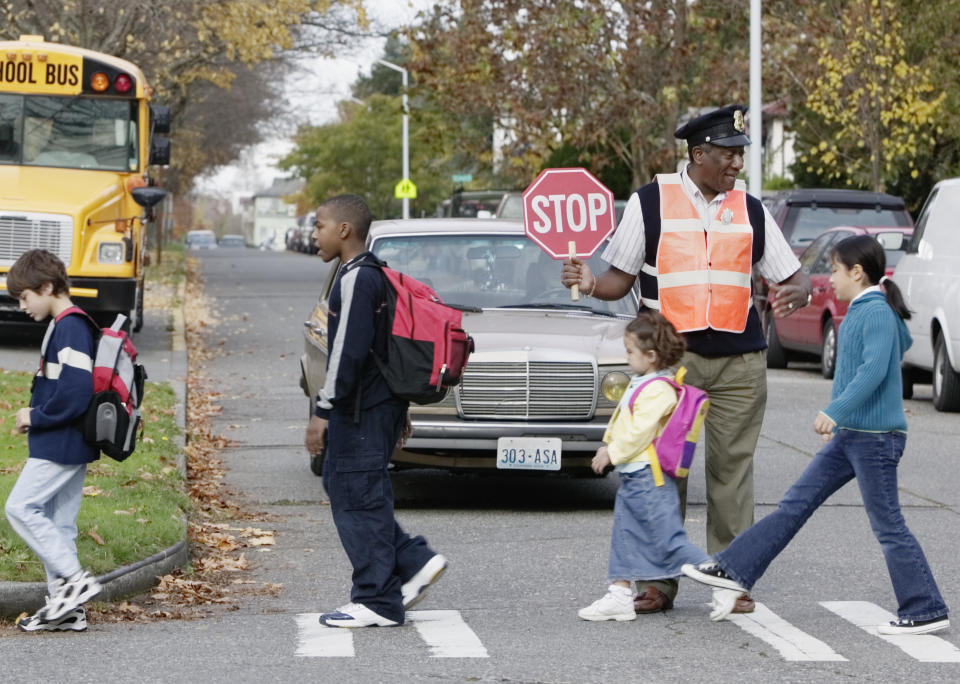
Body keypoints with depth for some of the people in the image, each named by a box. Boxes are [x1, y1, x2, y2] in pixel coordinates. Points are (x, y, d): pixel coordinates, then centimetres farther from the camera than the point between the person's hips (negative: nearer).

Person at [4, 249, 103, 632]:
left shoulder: (70, 330, -18)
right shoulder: (66, 326, 14)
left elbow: (74, 395, -26)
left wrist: (35, 417, -13)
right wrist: (35, 416, 10)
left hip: (60, 445, -10)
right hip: (71, 446, 10)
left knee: (21, 507, -8)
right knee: (57, 521, 11)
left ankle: (73, 578, -9)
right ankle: (66, 609, 13)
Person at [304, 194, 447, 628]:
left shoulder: (357, 279, -16)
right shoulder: (373, 276, 16)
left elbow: (349, 351, -22)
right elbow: (388, 345, 21)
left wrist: (324, 410, -21)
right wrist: (399, 408, 26)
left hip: (361, 411, -10)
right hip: (381, 404, 10)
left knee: (359, 498, -5)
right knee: (343, 489, 16)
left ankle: (378, 601, -1)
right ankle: (416, 561, 14)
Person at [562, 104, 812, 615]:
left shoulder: (750, 211, 11)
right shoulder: (651, 203, 3)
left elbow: (793, 278, 13)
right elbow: (621, 278, 5)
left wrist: (796, 293, -10)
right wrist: (590, 284, -16)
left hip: (739, 361, 2)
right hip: (669, 356, -2)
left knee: (732, 467, 2)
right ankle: (660, 580, 6)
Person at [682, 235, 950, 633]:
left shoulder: (877, 313, -15)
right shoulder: (858, 313, 15)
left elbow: (874, 369, -28)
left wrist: (835, 411, -33)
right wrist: (839, 420, 28)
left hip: (876, 437, -10)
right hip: (850, 436, 10)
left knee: (888, 526, -4)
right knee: (796, 504, 10)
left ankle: (927, 612, 3)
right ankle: (734, 571, 12)